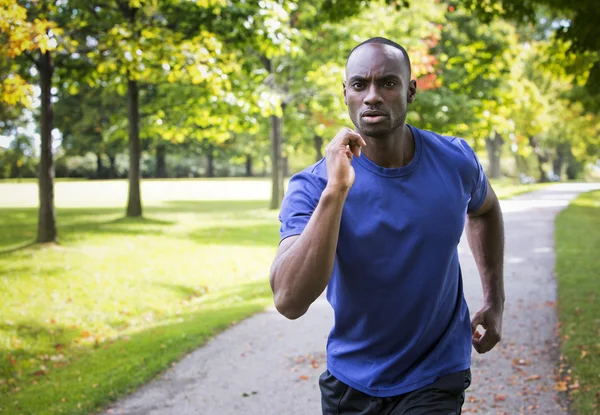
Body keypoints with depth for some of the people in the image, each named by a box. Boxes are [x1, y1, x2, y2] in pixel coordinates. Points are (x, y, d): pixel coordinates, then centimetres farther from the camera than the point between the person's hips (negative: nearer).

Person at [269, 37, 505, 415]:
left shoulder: (456, 161, -10)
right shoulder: (313, 187, -19)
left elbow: (485, 210, 15)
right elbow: (289, 302, -33)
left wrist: (495, 301, 9)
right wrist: (335, 192, -38)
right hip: (350, 381, 0)